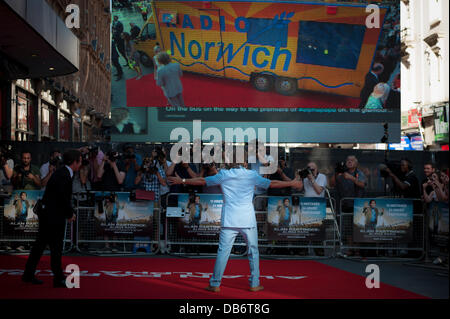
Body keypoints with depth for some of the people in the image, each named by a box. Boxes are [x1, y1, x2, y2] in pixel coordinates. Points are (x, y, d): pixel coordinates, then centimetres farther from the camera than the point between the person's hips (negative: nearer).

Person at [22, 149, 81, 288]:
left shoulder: (62, 172, 11)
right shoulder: (64, 176, -20)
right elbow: (64, 198, -20)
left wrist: (70, 212, 9)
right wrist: (70, 214, -6)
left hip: (46, 214, 10)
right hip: (53, 216, -10)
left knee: (40, 244, 15)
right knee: (56, 246, -1)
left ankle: (28, 274, 24)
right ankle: (58, 279, 7)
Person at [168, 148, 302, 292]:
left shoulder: (223, 174, 4)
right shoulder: (252, 175, 1)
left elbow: (202, 181, 10)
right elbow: (272, 184, 6)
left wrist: (182, 181, 21)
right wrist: (291, 183, 17)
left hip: (229, 220, 1)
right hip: (248, 220, -1)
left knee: (223, 251, 1)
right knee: (253, 251, 10)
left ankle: (215, 284, 4)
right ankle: (254, 284, 13)